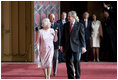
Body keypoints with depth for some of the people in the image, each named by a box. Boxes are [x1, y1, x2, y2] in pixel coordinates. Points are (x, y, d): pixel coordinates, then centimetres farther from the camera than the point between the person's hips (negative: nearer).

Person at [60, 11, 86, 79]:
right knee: (68, 62, 5)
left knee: (77, 62, -3)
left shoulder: (80, 25, -2)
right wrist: (61, 45, 7)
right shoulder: (65, 25, 10)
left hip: (76, 47, -4)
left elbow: (82, 36, -4)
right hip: (67, 47, 4)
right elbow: (63, 36, 13)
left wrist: (83, 46, -9)